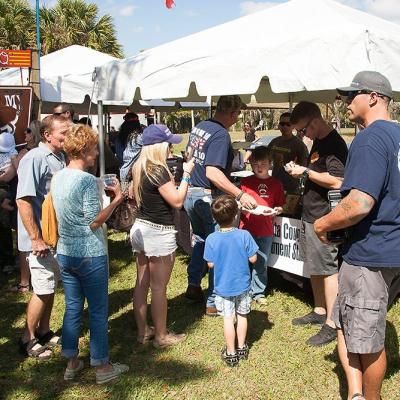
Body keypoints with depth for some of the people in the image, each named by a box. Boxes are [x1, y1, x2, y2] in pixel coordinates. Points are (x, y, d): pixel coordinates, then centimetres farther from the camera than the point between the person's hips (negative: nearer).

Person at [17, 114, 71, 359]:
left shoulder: (61, 158, 5)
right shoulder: (34, 159, -18)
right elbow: (24, 201, -21)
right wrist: (36, 238, -21)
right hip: (42, 238, -7)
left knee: (51, 286, 17)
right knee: (43, 290, 1)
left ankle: (43, 331, 33)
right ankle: (28, 339, 18)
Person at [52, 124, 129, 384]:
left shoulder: (58, 178, 6)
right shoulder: (87, 180, -19)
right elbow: (95, 222, -18)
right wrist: (117, 198, -11)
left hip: (65, 253, 8)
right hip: (90, 255, -7)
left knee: (72, 308, 16)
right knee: (99, 311, 5)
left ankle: (71, 363, 26)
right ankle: (102, 367, 17)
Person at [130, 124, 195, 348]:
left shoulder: (139, 168, 6)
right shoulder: (158, 170, -21)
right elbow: (177, 201, -21)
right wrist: (186, 174, -12)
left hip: (141, 228, 9)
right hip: (159, 233, -9)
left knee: (142, 283, 15)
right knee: (159, 287, 2)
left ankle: (143, 331, 26)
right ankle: (161, 336, 14)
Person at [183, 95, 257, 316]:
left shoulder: (198, 127, 7)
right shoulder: (221, 135, -20)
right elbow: (213, 173, -28)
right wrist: (240, 195, -27)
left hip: (191, 193, 9)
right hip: (208, 196, -8)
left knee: (200, 240, 24)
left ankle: (193, 286, 32)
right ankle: (214, 302, 11)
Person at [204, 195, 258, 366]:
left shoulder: (211, 239, -15)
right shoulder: (244, 235, -16)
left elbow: (210, 264, -7)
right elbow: (253, 259, -10)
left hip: (223, 287, 0)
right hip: (242, 286, 1)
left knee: (228, 319, 9)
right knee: (242, 316, 18)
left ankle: (231, 353, 17)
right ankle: (242, 348, 31)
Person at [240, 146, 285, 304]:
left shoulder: (276, 184, 3)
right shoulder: (246, 182, 0)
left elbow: (280, 206, 9)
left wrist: (276, 211, -12)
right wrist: (243, 207, -19)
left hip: (266, 230, 1)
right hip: (247, 228, -1)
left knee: (261, 263, 11)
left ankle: (258, 292, 25)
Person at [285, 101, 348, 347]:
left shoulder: (334, 144, -16)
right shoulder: (318, 142, 13)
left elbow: (336, 181, -25)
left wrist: (306, 172, -19)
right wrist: (300, 171, 6)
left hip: (324, 218, -10)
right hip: (310, 215, 10)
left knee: (328, 269, -4)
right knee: (314, 268, 17)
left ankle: (332, 324, 5)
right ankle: (320, 311, 31)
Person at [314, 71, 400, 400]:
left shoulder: (370, 139, -18)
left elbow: (359, 204, -28)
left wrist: (324, 223, -11)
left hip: (369, 254, -10)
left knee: (366, 339, 6)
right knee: (344, 322, 18)